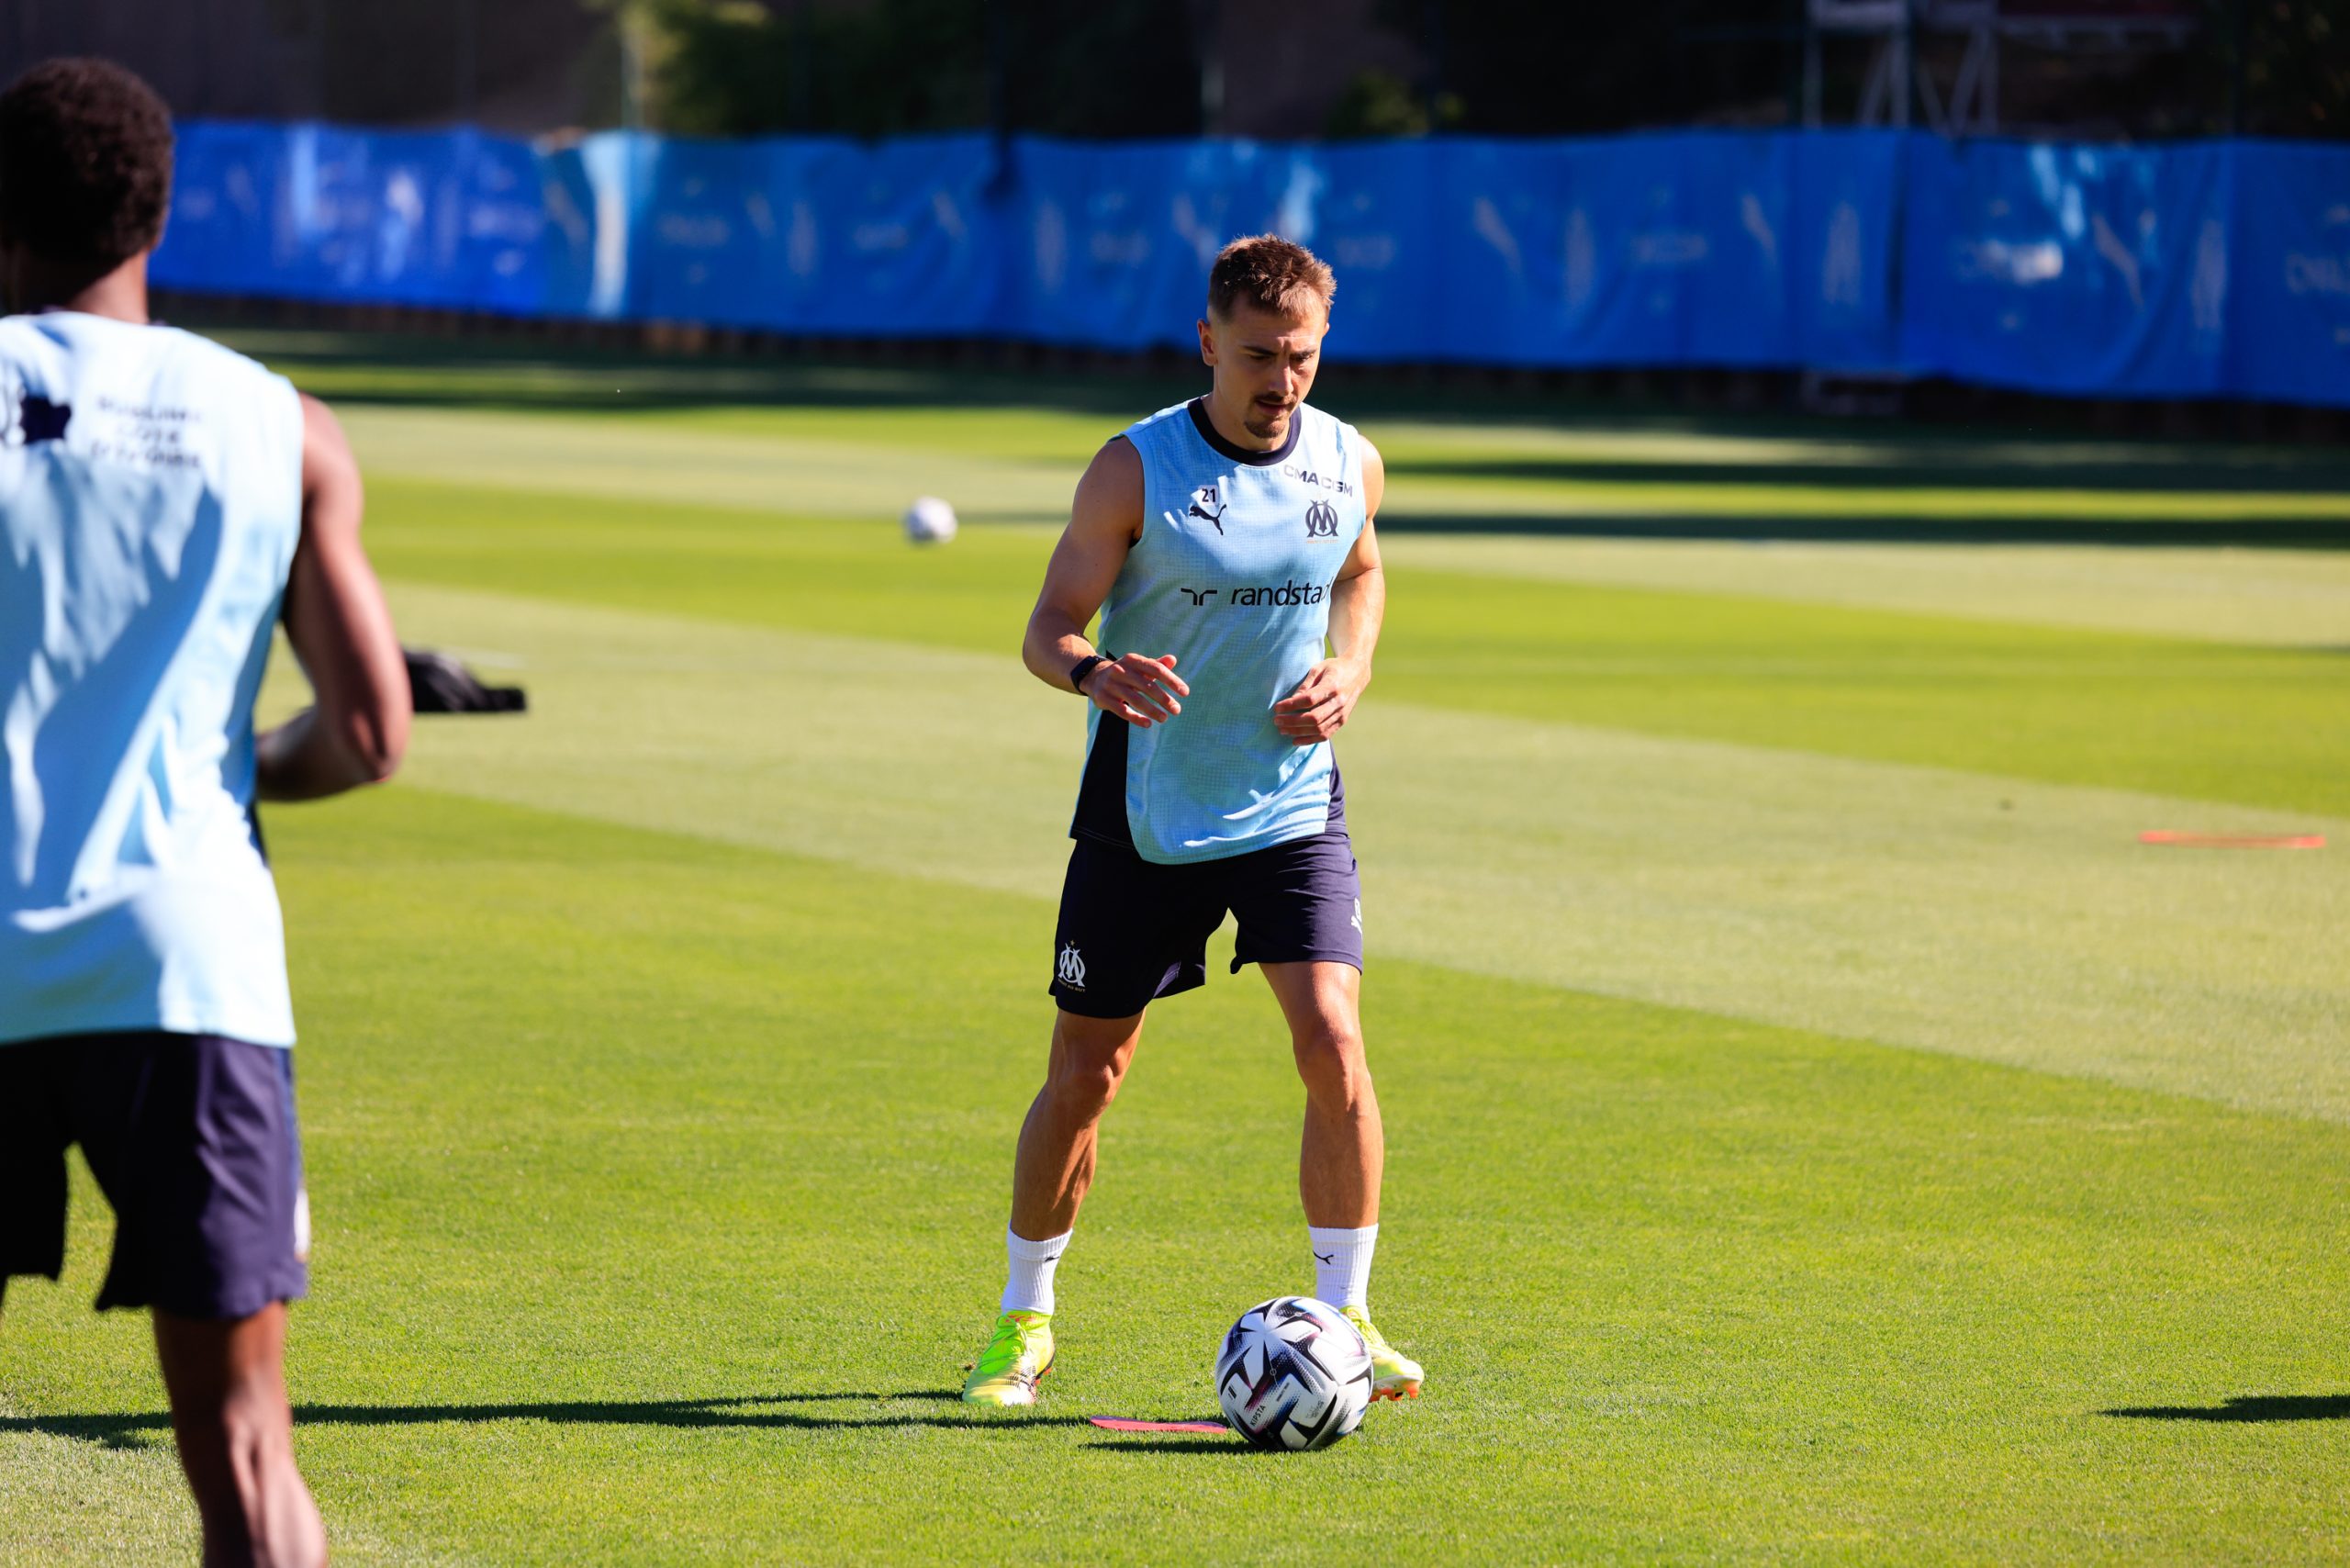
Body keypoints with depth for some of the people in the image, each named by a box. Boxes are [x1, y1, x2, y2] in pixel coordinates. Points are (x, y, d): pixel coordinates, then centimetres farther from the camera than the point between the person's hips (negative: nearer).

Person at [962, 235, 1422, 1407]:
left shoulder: (1349, 465, 0)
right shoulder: (1136, 468, -11)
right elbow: (1047, 627, -10)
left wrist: (1350, 669, 1)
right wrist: (1095, 673, -34)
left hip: (1292, 804, 2)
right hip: (1142, 813, -2)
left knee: (1332, 1043, -14)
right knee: (1084, 1074, 4)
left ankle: (1342, 1318, -2)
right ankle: (1024, 1319, 23)